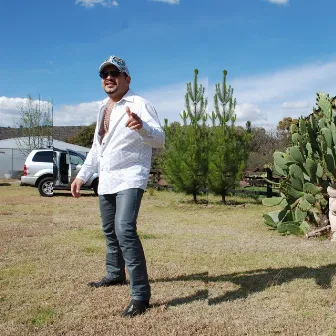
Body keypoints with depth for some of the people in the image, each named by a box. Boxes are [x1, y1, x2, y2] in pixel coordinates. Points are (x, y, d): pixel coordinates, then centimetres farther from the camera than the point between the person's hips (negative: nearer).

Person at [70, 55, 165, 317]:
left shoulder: (139, 104, -11)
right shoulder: (104, 108, 15)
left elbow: (159, 140, -24)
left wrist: (141, 127, -45)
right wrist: (82, 176, 20)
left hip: (129, 178, -9)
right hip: (106, 180, 9)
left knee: (125, 230, -24)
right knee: (110, 230, 19)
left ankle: (141, 294, -18)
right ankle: (115, 274, 40)